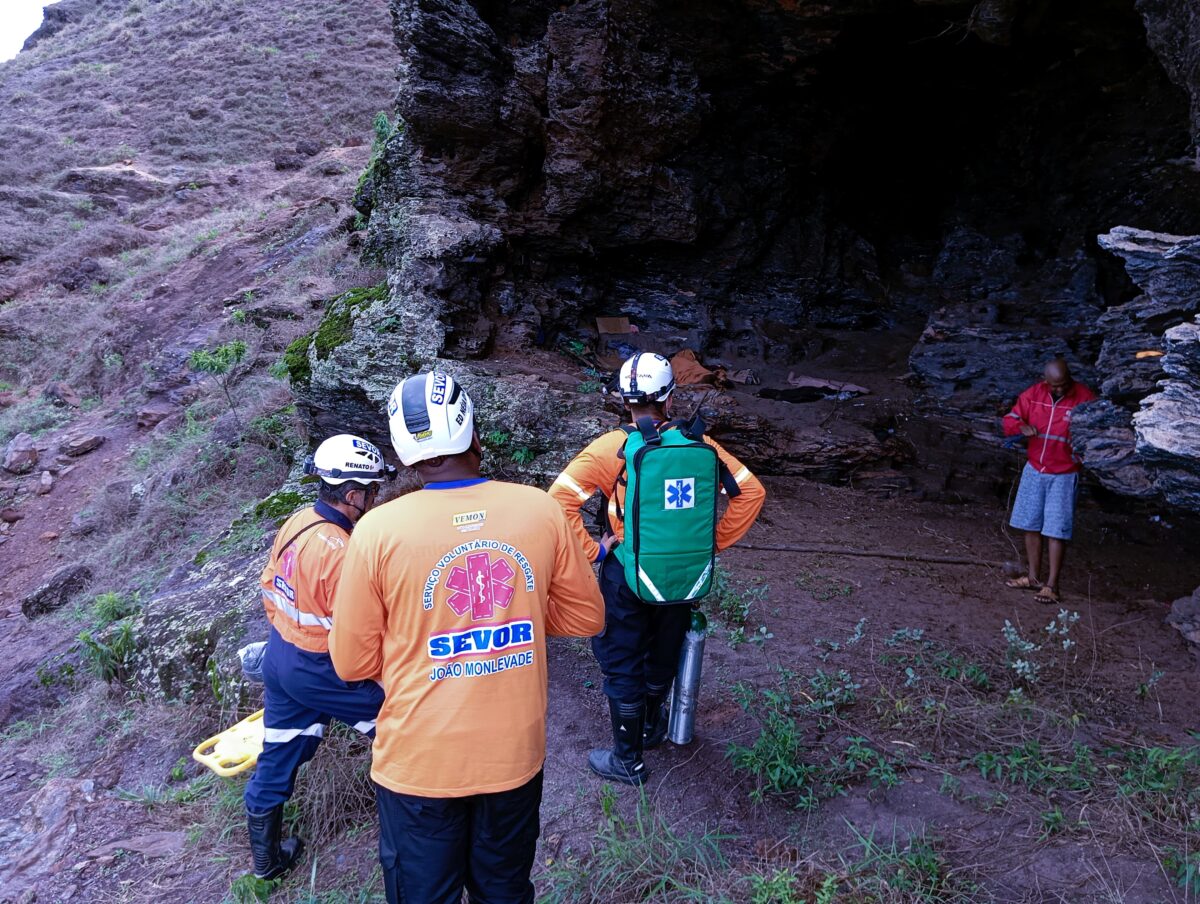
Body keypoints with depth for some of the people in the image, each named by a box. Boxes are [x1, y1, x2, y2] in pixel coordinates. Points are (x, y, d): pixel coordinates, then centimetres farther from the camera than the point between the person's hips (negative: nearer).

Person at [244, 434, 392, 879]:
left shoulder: (295, 523, -2)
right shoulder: (341, 551, -29)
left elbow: (269, 586, 11)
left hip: (280, 655, 9)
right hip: (320, 670, -8)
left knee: (278, 756, 20)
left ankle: (266, 856, 38)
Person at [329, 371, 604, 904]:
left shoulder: (378, 530, -16)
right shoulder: (541, 510, -11)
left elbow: (352, 662, -6)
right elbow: (586, 617, 2)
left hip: (420, 763, -2)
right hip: (515, 754, 2)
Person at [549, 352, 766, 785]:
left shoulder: (612, 448, -17)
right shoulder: (696, 444, -8)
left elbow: (560, 499, -25)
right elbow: (751, 491, -5)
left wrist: (592, 550, -15)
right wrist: (714, 541, 0)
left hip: (626, 573, -4)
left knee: (622, 664, 13)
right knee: (664, 654, 25)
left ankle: (628, 760, 26)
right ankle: (651, 726, 49)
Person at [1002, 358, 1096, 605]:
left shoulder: (1084, 397, -12)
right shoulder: (1033, 394, -2)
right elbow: (1009, 420, 5)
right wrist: (1021, 427, -16)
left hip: (1064, 475, -5)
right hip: (1034, 470, 5)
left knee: (1056, 530, -4)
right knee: (1030, 524, 11)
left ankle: (1051, 585, 5)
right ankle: (1034, 577, 25)